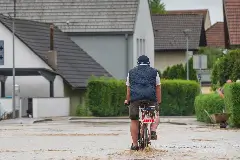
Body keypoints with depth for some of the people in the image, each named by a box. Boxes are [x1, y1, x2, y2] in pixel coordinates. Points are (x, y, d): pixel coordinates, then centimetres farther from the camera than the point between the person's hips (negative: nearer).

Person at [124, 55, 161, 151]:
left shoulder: (131, 72, 22)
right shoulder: (154, 72, 18)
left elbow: (128, 89, 21)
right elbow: (158, 88, 15)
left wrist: (127, 100, 33)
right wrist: (159, 102, 23)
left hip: (135, 99, 0)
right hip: (151, 98, 0)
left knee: (134, 121, 8)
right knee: (156, 115, 22)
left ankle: (134, 144, 6)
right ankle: (153, 130, -4)